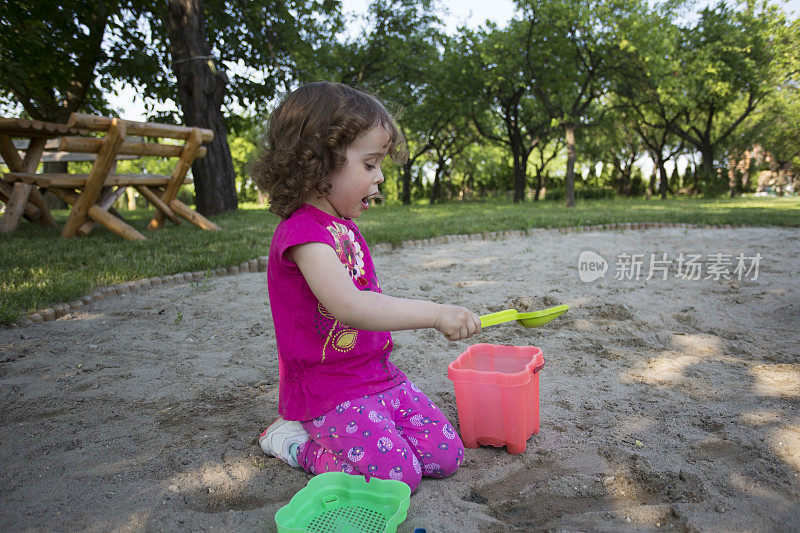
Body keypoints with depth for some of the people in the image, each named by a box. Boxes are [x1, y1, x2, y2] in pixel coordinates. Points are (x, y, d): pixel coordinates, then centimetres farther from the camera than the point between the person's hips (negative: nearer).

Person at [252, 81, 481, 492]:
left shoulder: (344, 227, 11)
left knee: (445, 456, 4)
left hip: (378, 374, 9)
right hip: (331, 391, -9)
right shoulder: (303, 231, -20)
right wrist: (435, 313, -32)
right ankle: (294, 440, 5)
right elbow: (348, 306, -33)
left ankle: (327, 432, 17)